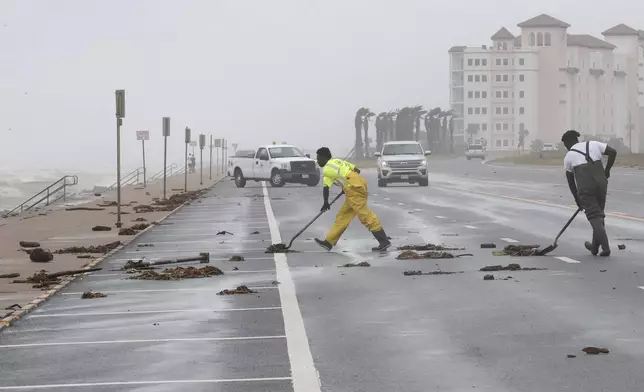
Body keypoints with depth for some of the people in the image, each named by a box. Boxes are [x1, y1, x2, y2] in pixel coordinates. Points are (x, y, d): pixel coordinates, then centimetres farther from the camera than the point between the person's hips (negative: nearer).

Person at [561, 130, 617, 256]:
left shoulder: (568, 156, 11)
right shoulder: (593, 144, 15)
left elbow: (570, 181, 15)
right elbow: (613, 152, 5)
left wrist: (577, 199, 25)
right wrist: (607, 170, 15)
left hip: (585, 188, -3)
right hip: (601, 183, 3)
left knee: (594, 216, -2)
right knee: (599, 214, 17)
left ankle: (605, 247, -12)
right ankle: (595, 246, 27)